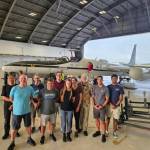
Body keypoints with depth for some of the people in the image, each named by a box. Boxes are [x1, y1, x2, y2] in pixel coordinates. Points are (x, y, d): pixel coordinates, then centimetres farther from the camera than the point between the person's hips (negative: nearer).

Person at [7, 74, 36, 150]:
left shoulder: (30, 88, -10)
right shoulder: (14, 88, -14)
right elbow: (11, 99, 1)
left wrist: (26, 103, 0)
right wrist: (18, 104, 5)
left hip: (27, 111, 2)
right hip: (17, 112, -2)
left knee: (28, 126, 18)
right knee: (14, 128, 9)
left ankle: (29, 139, 41)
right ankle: (12, 143, 32)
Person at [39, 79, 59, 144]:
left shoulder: (56, 91, -6)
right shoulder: (42, 91, -14)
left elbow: (57, 98, 12)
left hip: (52, 111, 3)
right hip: (44, 111, -3)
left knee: (52, 123, 18)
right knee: (43, 125, 10)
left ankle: (51, 134, 42)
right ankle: (42, 136, 33)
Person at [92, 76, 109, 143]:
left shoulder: (105, 88, -7)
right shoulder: (94, 87, 0)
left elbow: (107, 99, -5)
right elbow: (93, 97, 4)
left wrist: (102, 106, -14)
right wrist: (94, 105, -8)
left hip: (102, 107, -3)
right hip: (95, 107, 3)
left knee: (102, 121, 0)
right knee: (97, 119, 15)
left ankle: (103, 134, 12)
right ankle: (98, 131, 33)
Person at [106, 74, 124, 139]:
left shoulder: (120, 87, 1)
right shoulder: (108, 87, 2)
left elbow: (121, 98, 0)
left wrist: (116, 105, -10)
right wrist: (111, 104, -11)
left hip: (117, 106, 0)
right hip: (109, 105, 0)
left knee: (115, 119, 6)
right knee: (108, 118, 6)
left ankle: (114, 132, 20)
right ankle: (106, 131, 19)